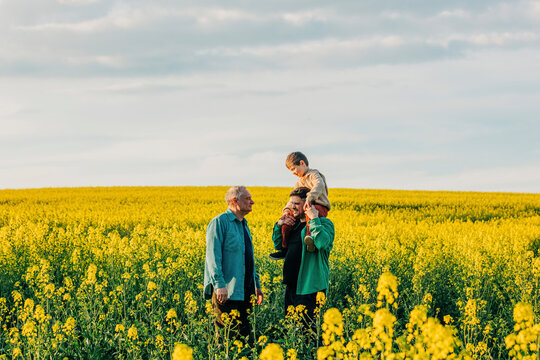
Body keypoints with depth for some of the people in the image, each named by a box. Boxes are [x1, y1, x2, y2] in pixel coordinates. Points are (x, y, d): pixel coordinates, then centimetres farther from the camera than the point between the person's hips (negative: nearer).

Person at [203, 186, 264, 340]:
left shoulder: (244, 225, 20)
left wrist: (257, 285, 23)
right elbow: (213, 257, -16)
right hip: (226, 291, -8)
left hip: (245, 291, 8)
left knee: (244, 331, 7)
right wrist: (219, 285, -24)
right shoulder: (219, 223, -7)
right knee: (228, 334, -8)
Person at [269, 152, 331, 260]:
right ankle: (284, 249, 5)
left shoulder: (314, 174, -5)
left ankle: (310, 235, -63)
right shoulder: (299, 183, 23)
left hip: (320, 207, -9)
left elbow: (319, 185, -28)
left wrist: (310, 196, -46)